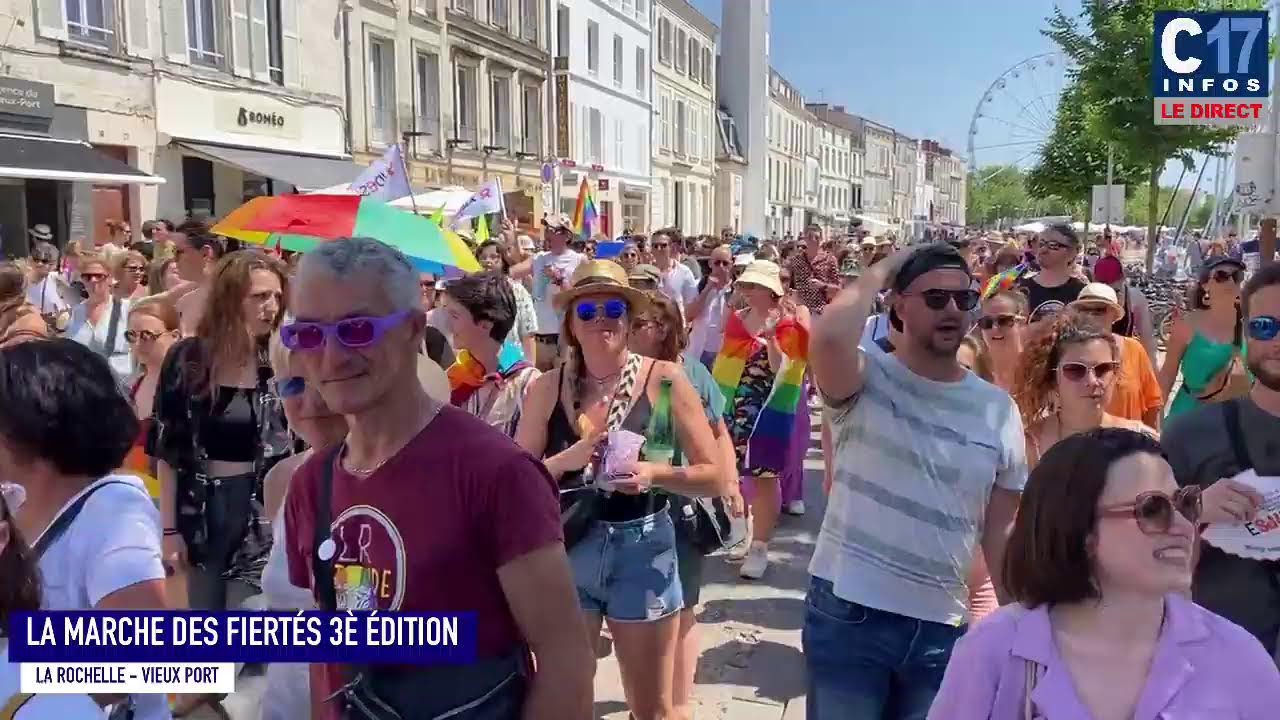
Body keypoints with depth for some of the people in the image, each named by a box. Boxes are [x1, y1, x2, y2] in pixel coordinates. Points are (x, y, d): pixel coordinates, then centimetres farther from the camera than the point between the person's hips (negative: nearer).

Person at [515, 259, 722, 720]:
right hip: (566, 548, 2)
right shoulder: (548, 388, -1)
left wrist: (655, 474, -22)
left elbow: (714, 476, -5)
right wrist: (566, 461, -18)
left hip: (642, 550, -1)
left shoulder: (663, 379, -7)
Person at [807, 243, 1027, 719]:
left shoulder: (998, 408, 3)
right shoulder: (865, 380, -9)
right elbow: (829, 336, -33)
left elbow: (1000, 529, 9)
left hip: (942, 625, 4)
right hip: (847, 613, -4)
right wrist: (883, 269, -16)